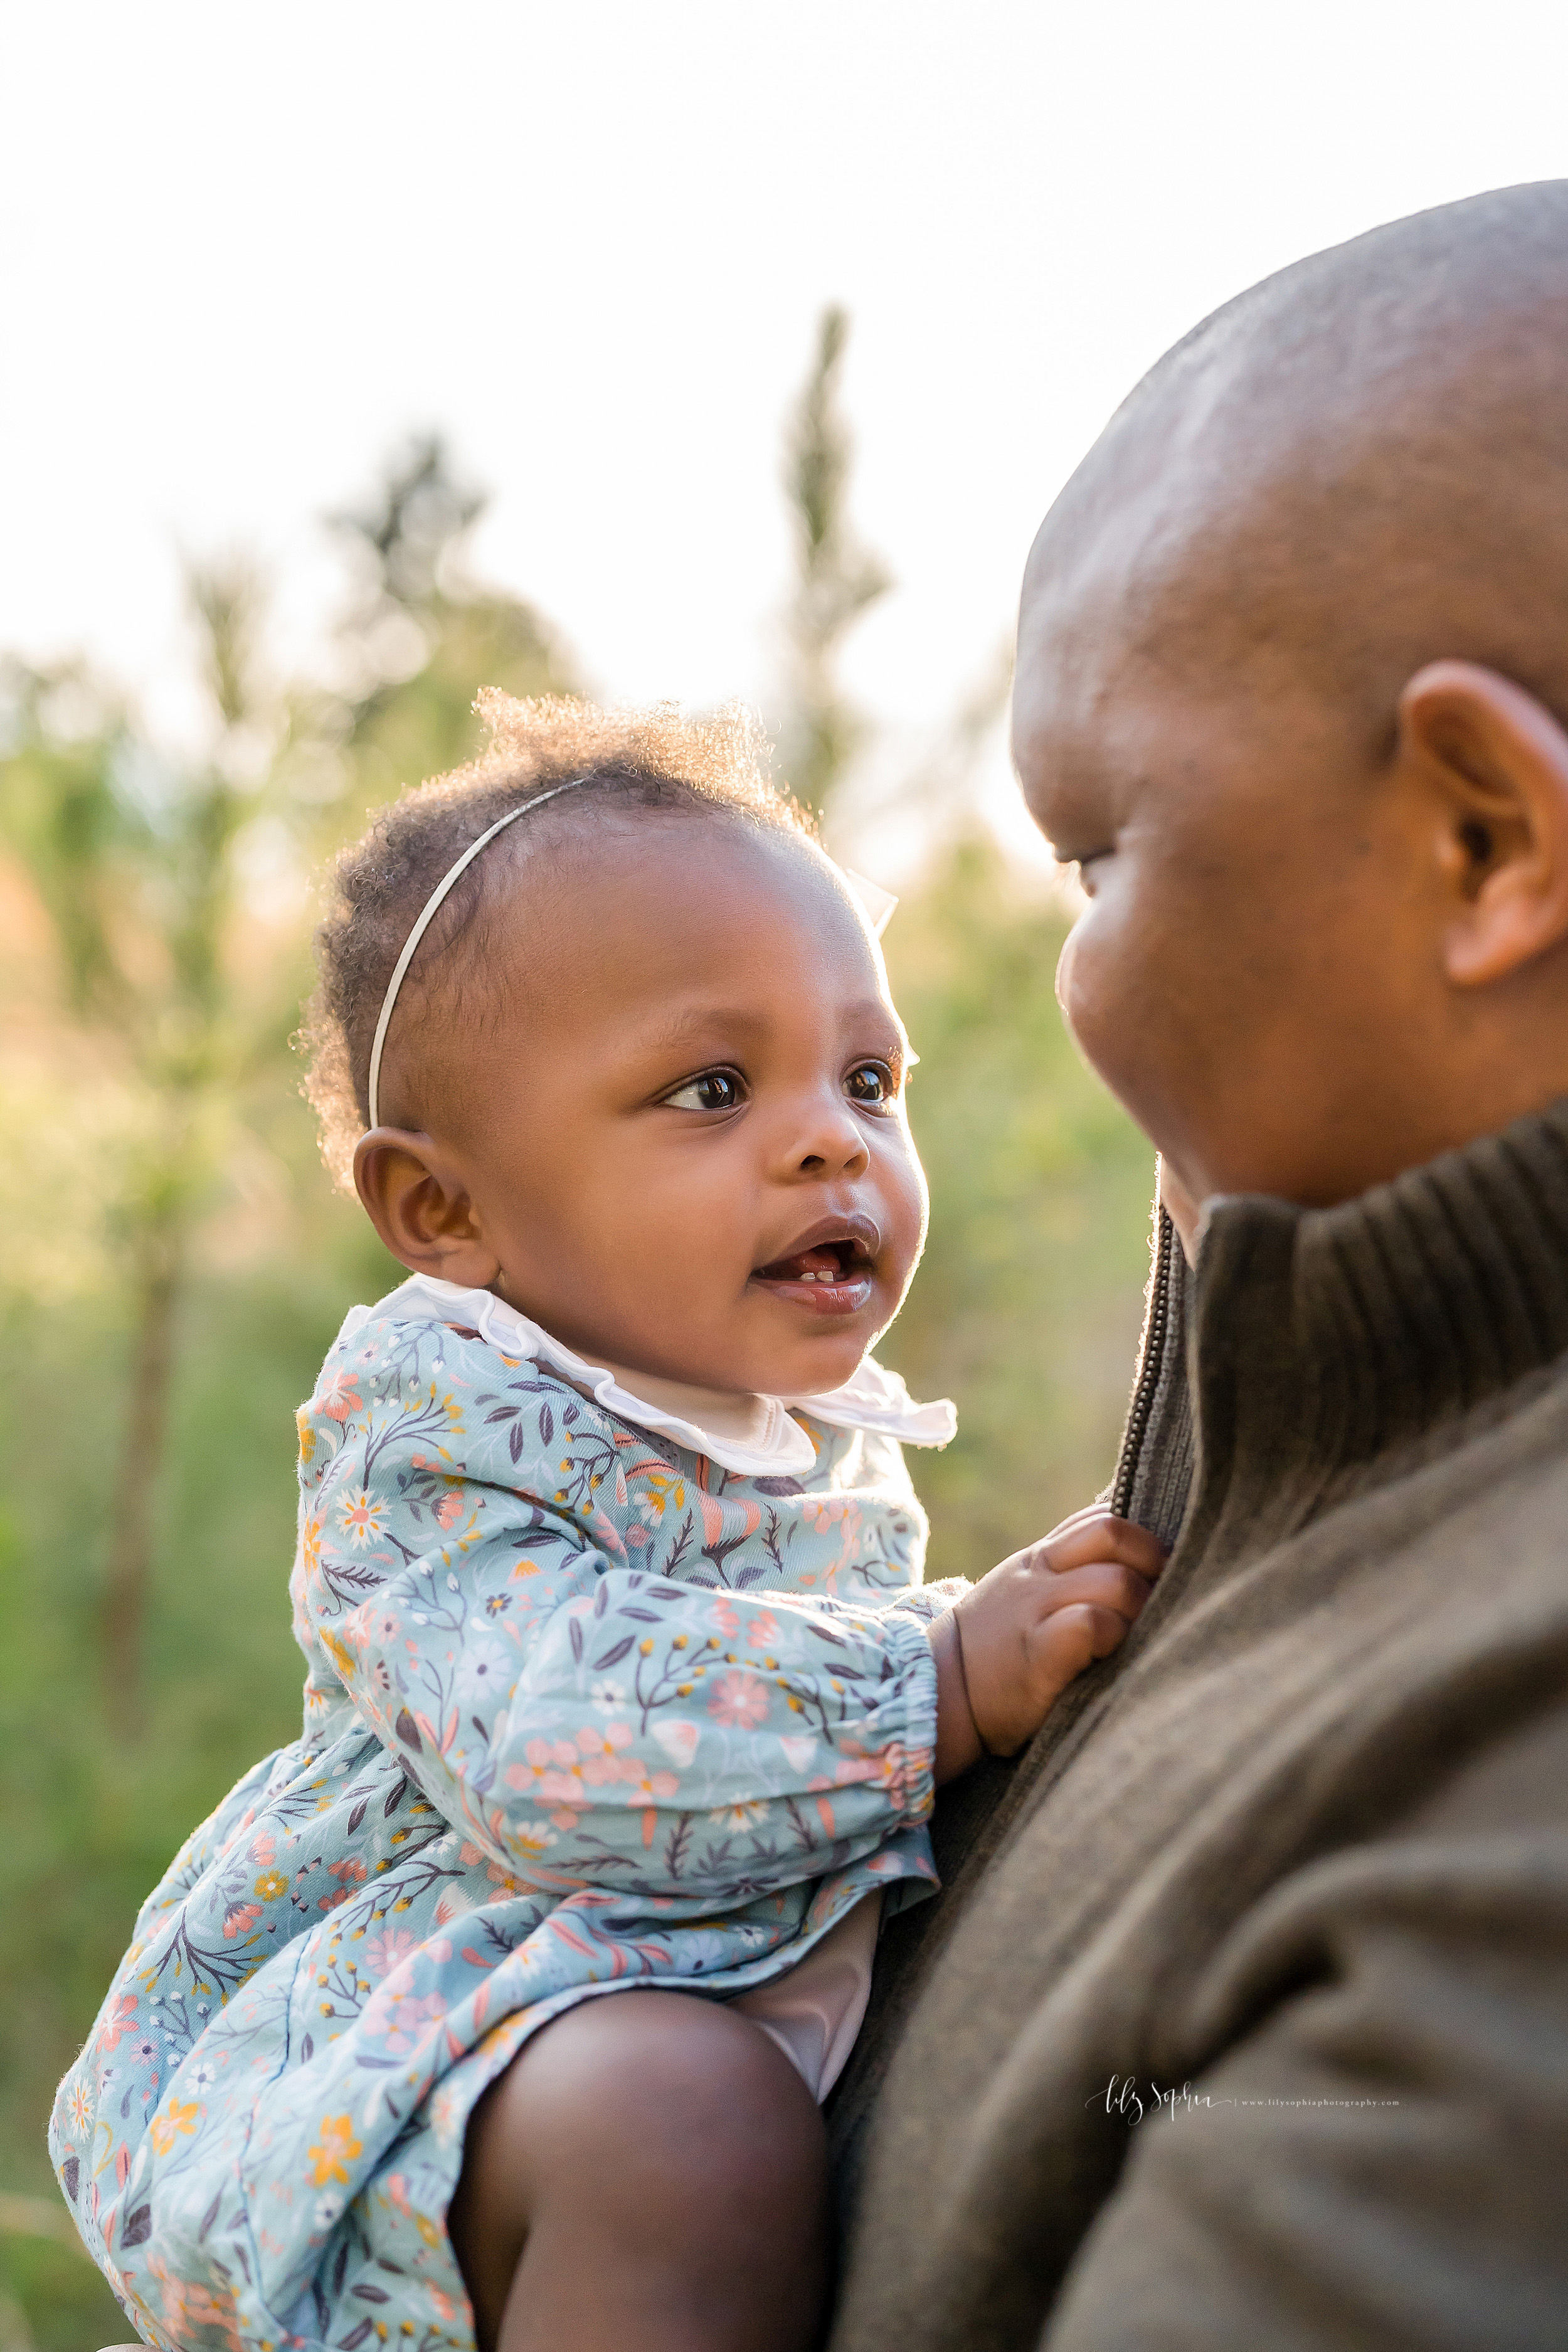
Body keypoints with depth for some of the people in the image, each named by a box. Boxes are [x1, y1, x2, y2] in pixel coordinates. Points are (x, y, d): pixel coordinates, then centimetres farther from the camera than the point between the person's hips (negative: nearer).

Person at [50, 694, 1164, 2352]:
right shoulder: (433, 1430, -15)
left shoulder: (835, 1443, 11)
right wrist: (943, 1683, -31)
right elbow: (555, 1740, -30)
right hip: (385, 2041, -9)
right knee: (686, 2118, -35)